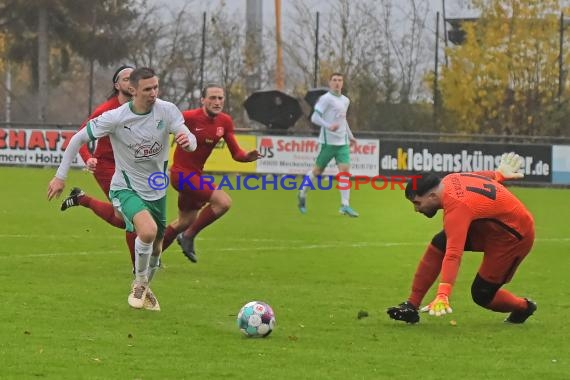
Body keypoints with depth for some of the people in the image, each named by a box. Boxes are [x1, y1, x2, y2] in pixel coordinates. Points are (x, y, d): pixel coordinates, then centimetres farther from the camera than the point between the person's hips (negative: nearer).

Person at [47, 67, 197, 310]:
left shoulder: (167, 110, -14)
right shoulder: (115, 118, -20)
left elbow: (191, 143, -19)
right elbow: (78, 139, -10)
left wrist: (187, 140, -44)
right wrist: (60, 176, -10)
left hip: (157, 191, 4)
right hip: (125, 188, -4)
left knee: (156, 246, 16)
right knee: (148, 230, -30)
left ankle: (144, 287, 45)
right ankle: (139, 283, -6)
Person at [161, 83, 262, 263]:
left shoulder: (225, 122, -1)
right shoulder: (189, 117, -20)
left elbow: (236, 153, 0)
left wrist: (248, 156, -20)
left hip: (195, 174, 8)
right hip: (182, 173, -8)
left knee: (185, 222, 21)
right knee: (223, 201, -21)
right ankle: (189, 236, -6)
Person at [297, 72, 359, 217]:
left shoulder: (345, 100, 15)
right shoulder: (326, 98, -8)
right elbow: (315, 117, -14)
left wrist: (350, 136, 26)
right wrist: (328, 126, -28)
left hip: (343, 142, 6)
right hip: (328, 141, -6)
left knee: (345, 170, -8)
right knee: (318, 170, 4)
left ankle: (345, 205, -11)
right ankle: (302, 193, 29)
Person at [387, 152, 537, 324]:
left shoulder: (457, 207, -35)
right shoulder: (450, 180, -11)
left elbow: (453, 255, -43)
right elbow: (482, 175, 10)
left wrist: (443, 296, -50)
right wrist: (499, 173, 32)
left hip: (514, 237, -9)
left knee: (482, 295, -5)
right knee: (438, 244, -6)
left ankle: (524, 308, 26)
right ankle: (411, 306, -5)